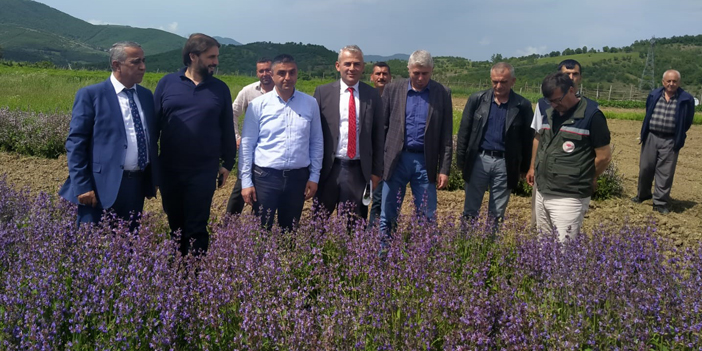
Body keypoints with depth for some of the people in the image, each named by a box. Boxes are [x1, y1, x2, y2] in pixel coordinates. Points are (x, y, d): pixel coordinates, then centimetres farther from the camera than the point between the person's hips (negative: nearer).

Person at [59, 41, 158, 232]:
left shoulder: (146, 95, 11)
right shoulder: (90, 95, -6)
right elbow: (75, 143, -9)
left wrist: (153, 178, 12)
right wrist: (82, 187, -14)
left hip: (138, 185, 5)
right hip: (103, 187, -5)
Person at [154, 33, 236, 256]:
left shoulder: (220, 89, 2)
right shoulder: (167, 83, 1)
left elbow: (227, 129, 7)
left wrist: (227, 163, 6)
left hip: (204, 172, -1)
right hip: (169, 170, 1)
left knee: (196, 229, 3)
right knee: (175, 225, 15)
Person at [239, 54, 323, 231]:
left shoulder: (310, 104, 2)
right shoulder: (258, 105, -3)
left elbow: (317, 143, 7)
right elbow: (247, 144, -1)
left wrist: (314, 176, 5)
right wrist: (246, 181, -3)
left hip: (298, 177, 2)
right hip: (265, 176, -2)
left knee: (290, 231, 15)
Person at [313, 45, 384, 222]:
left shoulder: (372, 95, 4)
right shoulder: (323, 92, 1)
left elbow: (378, 136, 6)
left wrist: (376, 171, 4)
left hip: (359, 170, 1)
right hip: (328, 168, 0)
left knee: (354, 225, 8)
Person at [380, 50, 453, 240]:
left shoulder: (442, 94, 2)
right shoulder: (393, 89, 2)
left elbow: (446, 136, 3)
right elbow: (381, 126, 5)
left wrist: (444, 169, -1)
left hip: (425, 162, 0)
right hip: (396, 159, 0)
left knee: (427, 218, 5)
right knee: (387, 217, 7)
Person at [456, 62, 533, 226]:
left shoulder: (523, 105, -1)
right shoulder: (477, 99, 1)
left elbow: (528, 138, 4)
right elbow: (464, 131, 4)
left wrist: (525, 167, 4)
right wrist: (461, 160, 1)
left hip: (505, 164, 0)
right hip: (479, 160, 1)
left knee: (497, 215, 9)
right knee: (470, 211, 7)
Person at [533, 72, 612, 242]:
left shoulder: (591, 115, -11)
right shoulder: (549, 113, 9)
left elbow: (604, 156, -8)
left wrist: (584, 180, 5)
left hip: (569, 197, -7)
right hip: (541, 193, 7)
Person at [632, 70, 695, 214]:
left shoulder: (686, 99, -6)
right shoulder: (654, 95, 3)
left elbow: (687, 122, 3)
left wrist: (679, 137, 6)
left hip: (670, 141, -2)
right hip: (651, 137, 3)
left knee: (665, 173, 0)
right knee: (645, 168, 10)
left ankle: (661, 203, 8)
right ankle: (642, 194, 30)